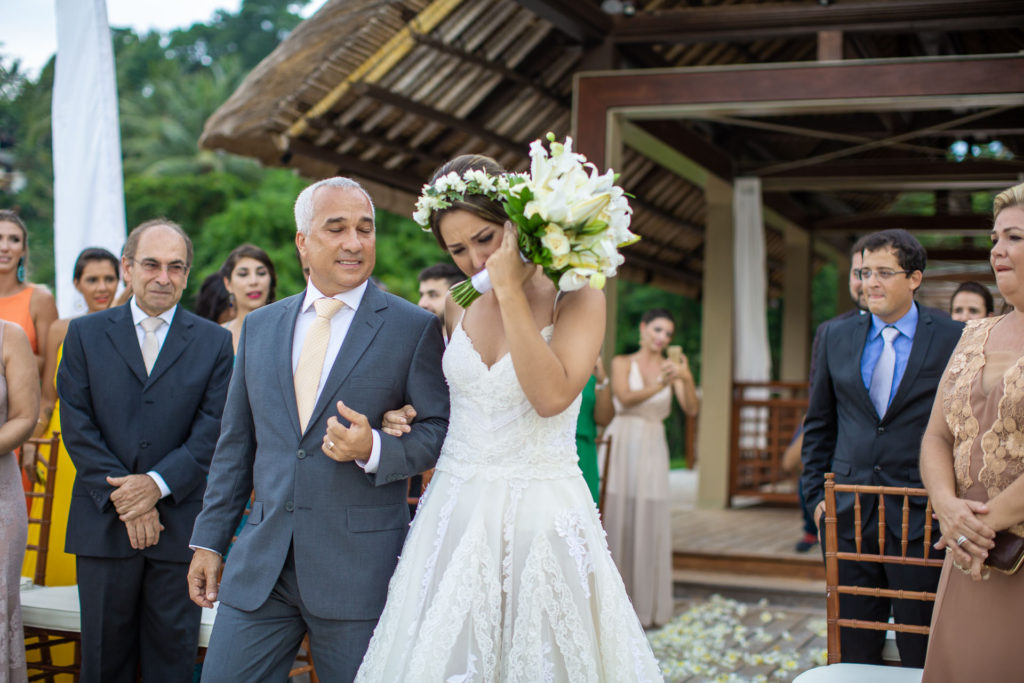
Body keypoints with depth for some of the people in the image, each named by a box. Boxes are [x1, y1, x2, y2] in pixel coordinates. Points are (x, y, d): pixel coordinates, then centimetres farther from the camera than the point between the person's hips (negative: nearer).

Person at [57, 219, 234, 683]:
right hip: (103, 521, 1)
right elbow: (76, 424, -2)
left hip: (180, 521, 0)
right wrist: (122, 499, -11)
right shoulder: (85, 333, 6)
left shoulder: (214, 341, 4)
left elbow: (213, 430, -3)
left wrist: (157, 483, -15)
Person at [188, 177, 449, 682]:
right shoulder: (259, 327, 12)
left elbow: (442, 431, -2)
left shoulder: (414, 328, -2)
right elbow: (235, 444, 15)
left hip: (360, 566, -3)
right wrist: (209, 540, 13)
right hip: (261, 563, 4)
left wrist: (373, 449, -20)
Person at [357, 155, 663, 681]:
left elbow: (551, 396, -22)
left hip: (542, 517, -4)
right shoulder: (459, 303, 8)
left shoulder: (576, 298, -7)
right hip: (456, 513, 5)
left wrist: (510, 291, -20)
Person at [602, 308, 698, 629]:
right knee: (616, 519, -2)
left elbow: (691, 409, -4)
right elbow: (626, 398, -13)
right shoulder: (622, 363, 4)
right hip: (621, 445, -1)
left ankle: (647, 605, 11)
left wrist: (687, 379, -21)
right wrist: (659, 385, -28)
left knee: (649, 523, 0)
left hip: (653, 449, 2)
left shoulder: (672, 368, 8)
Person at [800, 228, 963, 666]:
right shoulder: (835, 337, 8)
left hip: (922, 518, -3)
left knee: (921, 655, 4)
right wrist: (816, 494, 9)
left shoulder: (954, 340, -3)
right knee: (855, 650, 10)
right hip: (849, 516, 3)